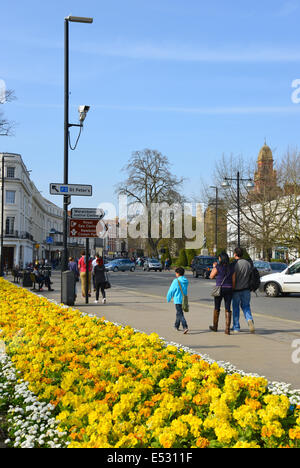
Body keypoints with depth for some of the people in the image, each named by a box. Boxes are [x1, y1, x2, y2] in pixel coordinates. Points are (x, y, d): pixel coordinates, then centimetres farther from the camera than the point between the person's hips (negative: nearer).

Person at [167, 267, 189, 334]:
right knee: (178, 313, 21)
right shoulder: (186, 281, 5)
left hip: (177, 300, -7)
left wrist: (168, 299, 6)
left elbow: (171, 290, -8)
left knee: (180, 315, -7)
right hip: (184, 300, 7)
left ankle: (185, 327, -20)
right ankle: (176, 326, 32)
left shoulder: (176, 281, -14)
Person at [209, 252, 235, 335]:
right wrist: (232, 290, 11)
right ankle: (227, 329, -3)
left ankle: (215, 326, 28)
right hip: (229, 289, 3)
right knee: (227, 309, 4)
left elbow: (211, 276, 3)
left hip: (219, 289, -2)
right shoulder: (231, 268, 2)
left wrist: (214, 267, 15)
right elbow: (233, 280, 3)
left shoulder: (217, 267, -10)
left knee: (217, 308, 14)